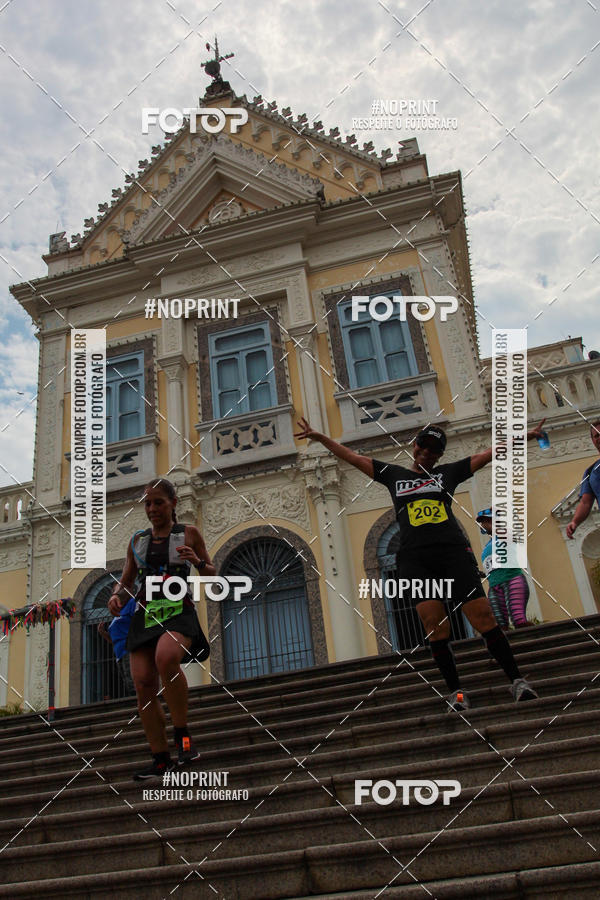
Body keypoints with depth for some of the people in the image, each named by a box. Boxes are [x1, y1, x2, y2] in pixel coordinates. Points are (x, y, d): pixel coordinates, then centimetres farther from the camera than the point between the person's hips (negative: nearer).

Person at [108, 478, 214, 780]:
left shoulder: (189, 534, 8)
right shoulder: (138, 540, 16)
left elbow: (212, 574, 13)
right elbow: (126, 580, 22)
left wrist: (197, 561, -8)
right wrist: (117, 595, 0)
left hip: (178, 612, -4)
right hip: (145, 615, 4)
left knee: (166, 659, -33)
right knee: (144, 684, -7)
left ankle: (182, 732, -17)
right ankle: (160, 759, 4)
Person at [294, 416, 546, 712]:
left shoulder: (448, 472, 20)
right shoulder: (394, 474, 22)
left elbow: (489, 454, 20)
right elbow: (352, 457, 22)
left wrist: (524, 436, 15)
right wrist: (319, 437, 20)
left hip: (453, 551, 0)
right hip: (414, 558, 1)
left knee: (483, 617, -9)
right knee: (435, 626, -11)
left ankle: (517, 681, 1)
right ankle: (455, 692, -1)